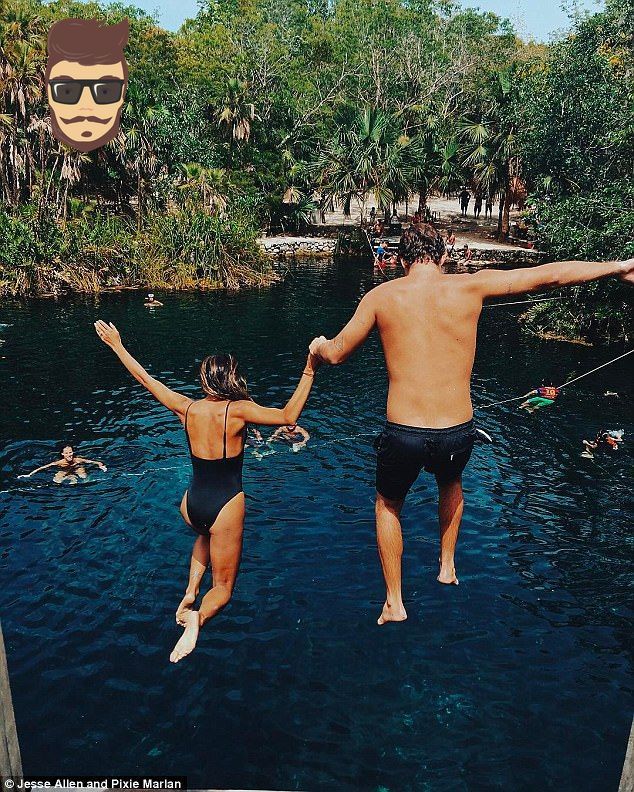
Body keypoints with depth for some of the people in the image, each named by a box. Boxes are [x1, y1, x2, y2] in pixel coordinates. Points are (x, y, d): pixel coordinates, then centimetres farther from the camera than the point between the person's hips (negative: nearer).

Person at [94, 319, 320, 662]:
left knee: (205, 534, 41)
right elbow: (288, 417, -24)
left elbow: (145, 378, 5)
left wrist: (117, 346, 17)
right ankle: (199, 616, -15)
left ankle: (190, 592, 23)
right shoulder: (237, 410, -17)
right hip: (226, 504, -4)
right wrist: (309, 372, -20)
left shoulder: (188, 408, -5)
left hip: (192, 503, 4)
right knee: (223, 586, 15)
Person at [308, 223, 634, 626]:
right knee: (451, 483, 38)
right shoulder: (470, 286, -2)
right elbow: (549, 275, 5)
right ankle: (448, 565, 48)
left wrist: (319, 345, 32)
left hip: (403, 435, -1)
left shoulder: (382, 296, -2)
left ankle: (394, 603, 33)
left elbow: (337, 353, 8)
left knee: (389, 504, 28)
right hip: (458, 432, 2)